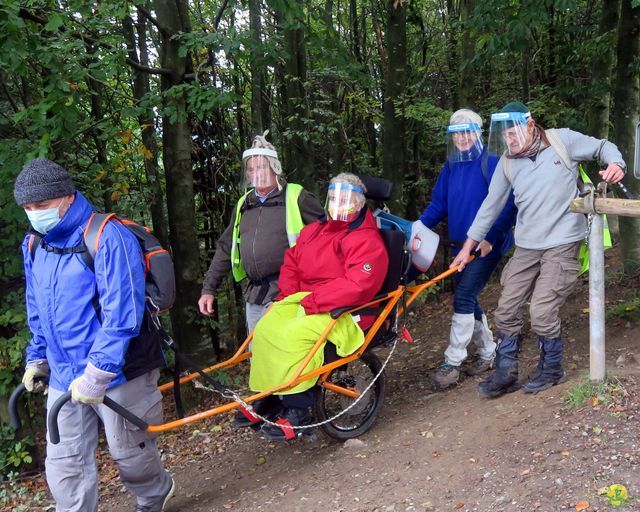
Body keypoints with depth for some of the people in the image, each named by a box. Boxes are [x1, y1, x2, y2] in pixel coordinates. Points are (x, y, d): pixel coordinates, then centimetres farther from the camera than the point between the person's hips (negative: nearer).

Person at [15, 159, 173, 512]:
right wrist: (37, 358, 20)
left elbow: (122, 315, -24)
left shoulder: (107, 238, -19)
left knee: (128, 452, 14)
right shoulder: (34, 245, 5)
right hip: (63, 376, 6)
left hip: (117, 374, -6)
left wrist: (96, 374, -24)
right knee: (63, 465, 8)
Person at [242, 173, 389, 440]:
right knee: (264, 329, -11)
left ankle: (297, 410, -17)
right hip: (303, 300, 8)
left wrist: (312, 301, -24)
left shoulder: (367, 240, -11)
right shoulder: (314, 231, 13)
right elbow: (291, 262, 22)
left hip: (342, 311, -8)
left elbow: (357, 286, -24)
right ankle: (266, 396, 3)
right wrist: (288, 294, 3)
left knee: (293, 335, -29)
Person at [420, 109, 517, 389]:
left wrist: (491, 238, -23)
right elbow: (438, 204, 10)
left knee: (464, 297, -12)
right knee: (467, 299, 11)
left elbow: (507, 204, -15)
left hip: (487, 244, -7)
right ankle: (487, 352, 28)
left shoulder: (491, 162, -12)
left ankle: (451, 363, -4)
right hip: (462, 243, 7)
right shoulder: (451, 166, 8)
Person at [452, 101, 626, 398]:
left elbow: (603, 147, 7)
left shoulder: (562, 140, -6)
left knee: (542, 311, -11)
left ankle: (551, 369, 14)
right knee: (506, 311, 4)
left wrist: (615, 163, -17)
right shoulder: (507, 162, 3)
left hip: (561, 244, -4)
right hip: (526, 247, 5)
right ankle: (505, 373, 19)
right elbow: (491, 205, 7)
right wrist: (468, 246, 8)